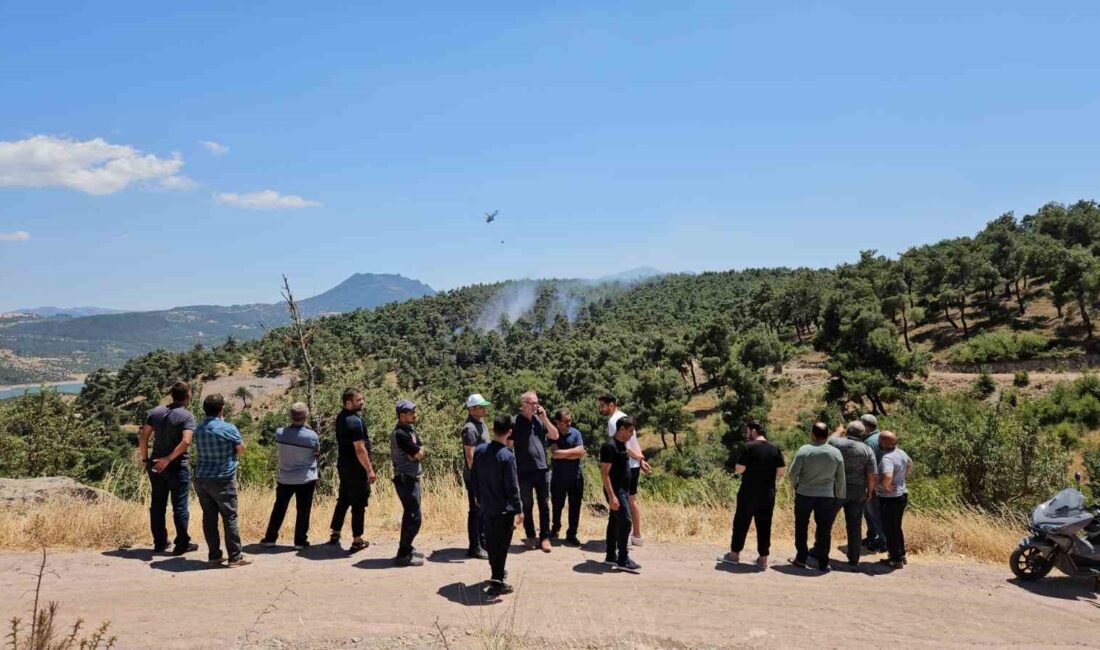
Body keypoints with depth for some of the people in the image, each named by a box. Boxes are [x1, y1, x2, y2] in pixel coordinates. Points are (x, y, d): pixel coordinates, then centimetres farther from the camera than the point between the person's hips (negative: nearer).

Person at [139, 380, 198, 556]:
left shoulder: (156, 412, 5)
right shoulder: (187, 416, -11)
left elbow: (143, 437, 3)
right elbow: (185, 442, -25)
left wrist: (145, 459, 10)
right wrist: (168, 459, -19)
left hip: (156, 466, 5)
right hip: (177, 467, -5)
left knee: (157, 504, 14)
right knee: (180, 505, 3)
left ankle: (159, 543, 21)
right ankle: (182, 544, 8)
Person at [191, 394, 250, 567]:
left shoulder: (199, 429, 5)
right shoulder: (228, 429, -12)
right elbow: (241, 449, -1)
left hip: (201, 479, 5)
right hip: (223, 480, -5)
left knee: (209, 517, 10)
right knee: (230, 517, 0)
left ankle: (214, 555, 14)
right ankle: (235, 557, 3)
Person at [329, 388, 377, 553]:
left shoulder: (341, 417, 8)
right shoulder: (355, 421, -22)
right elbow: (359, 449, -24)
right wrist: (369, 469, -18)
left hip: (343, 466, 9)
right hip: (356, 469, -9)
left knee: (343, 500, 20)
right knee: (359, 504, 0)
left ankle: (335, 534, 29)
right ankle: (357, 541, 6)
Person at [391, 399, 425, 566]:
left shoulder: (410, 429, 11)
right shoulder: (400, 433, -21)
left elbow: (420, 452, 8)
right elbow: (419, 454, -19)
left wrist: (417, 451, -11)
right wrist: (418, 451, 0)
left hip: (412, 478, 10)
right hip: (406, 479, -10)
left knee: (410, 515, 19)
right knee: (414, 517, -8)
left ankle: (407, 548, 30)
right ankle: (403, 555, -4)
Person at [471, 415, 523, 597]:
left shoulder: (480, 450, -3)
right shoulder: (507, 455, -22)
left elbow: (473, 477, 7)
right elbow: (512, 486, -19)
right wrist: (519, 508, -9)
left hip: (485, 506, 6)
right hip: (504, 508, -6)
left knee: (490, 541, 20)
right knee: (501, 544, 4)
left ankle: (497, 572, 38)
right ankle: (497, 583, 8)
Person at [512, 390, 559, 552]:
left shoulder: (540, 420, 6)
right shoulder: (515, 422, -6)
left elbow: (555, 436, 3)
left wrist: (545, 419, -7)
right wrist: (513, 469, -9)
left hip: (542, 469, 3)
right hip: (524, 471, -3)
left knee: (544, 505, 6)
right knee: (527, 505, 9)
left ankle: (545, 537, 13)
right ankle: (530, 537, 22)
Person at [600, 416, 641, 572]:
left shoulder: (622, 445, 12)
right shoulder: (610, 446, -18)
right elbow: (604, 472, -21)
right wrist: (611, 496, -25)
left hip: (623, 490, 9)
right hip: (615, 491, -9)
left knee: (615, 522, 13)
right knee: (625, 521, -10)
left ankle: (611, 556, 20)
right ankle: (623, 560, -5)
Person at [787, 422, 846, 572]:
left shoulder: (804, 450, -12)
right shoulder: (836, 453, -4)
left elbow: (793, 472, -9)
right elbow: (840, 478, 2)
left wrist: (795, 485, 11)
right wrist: (840, 497, 12)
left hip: (804, 494, -1)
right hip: (827, 496, 1)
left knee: (801, 527, 14)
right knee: (824, 530, 9)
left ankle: (801, 558, 20)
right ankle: (823, 563, 14)